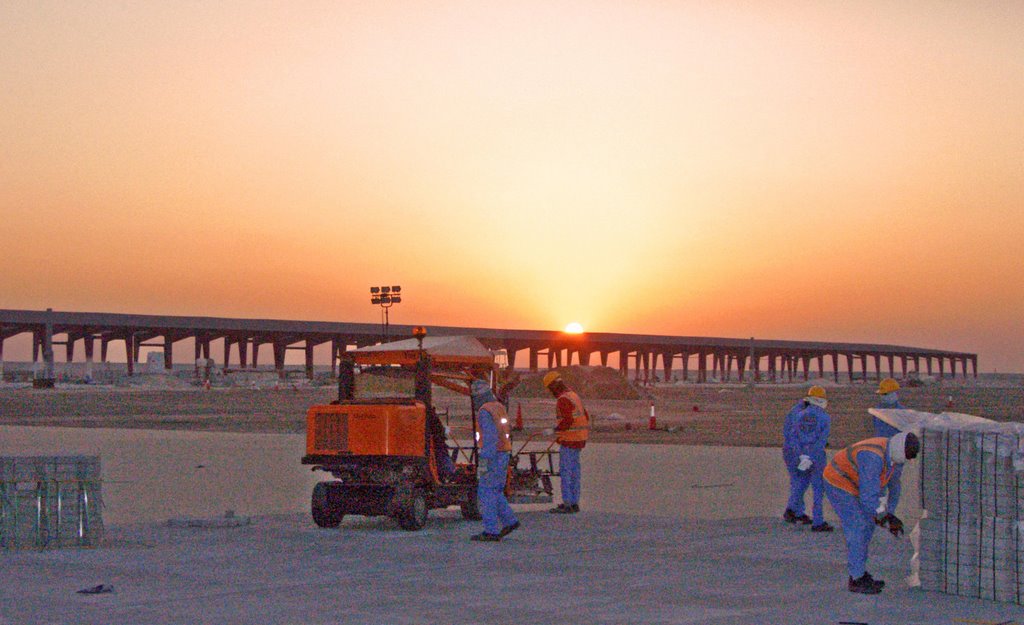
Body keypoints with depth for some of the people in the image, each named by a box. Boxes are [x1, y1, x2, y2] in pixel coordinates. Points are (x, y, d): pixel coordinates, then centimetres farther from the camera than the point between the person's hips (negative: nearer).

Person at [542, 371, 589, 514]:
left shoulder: (563, 399, -16)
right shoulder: (573, 395, 15)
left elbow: (567, 420, -26)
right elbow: (585, 416, 19)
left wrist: (554, 431, -16)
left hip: (569, 440, -10)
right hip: (579, 439, 10)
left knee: (565, 471, -6)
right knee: (574, 471, 12)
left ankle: (567, 505, -7)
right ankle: (574, 503, 15)